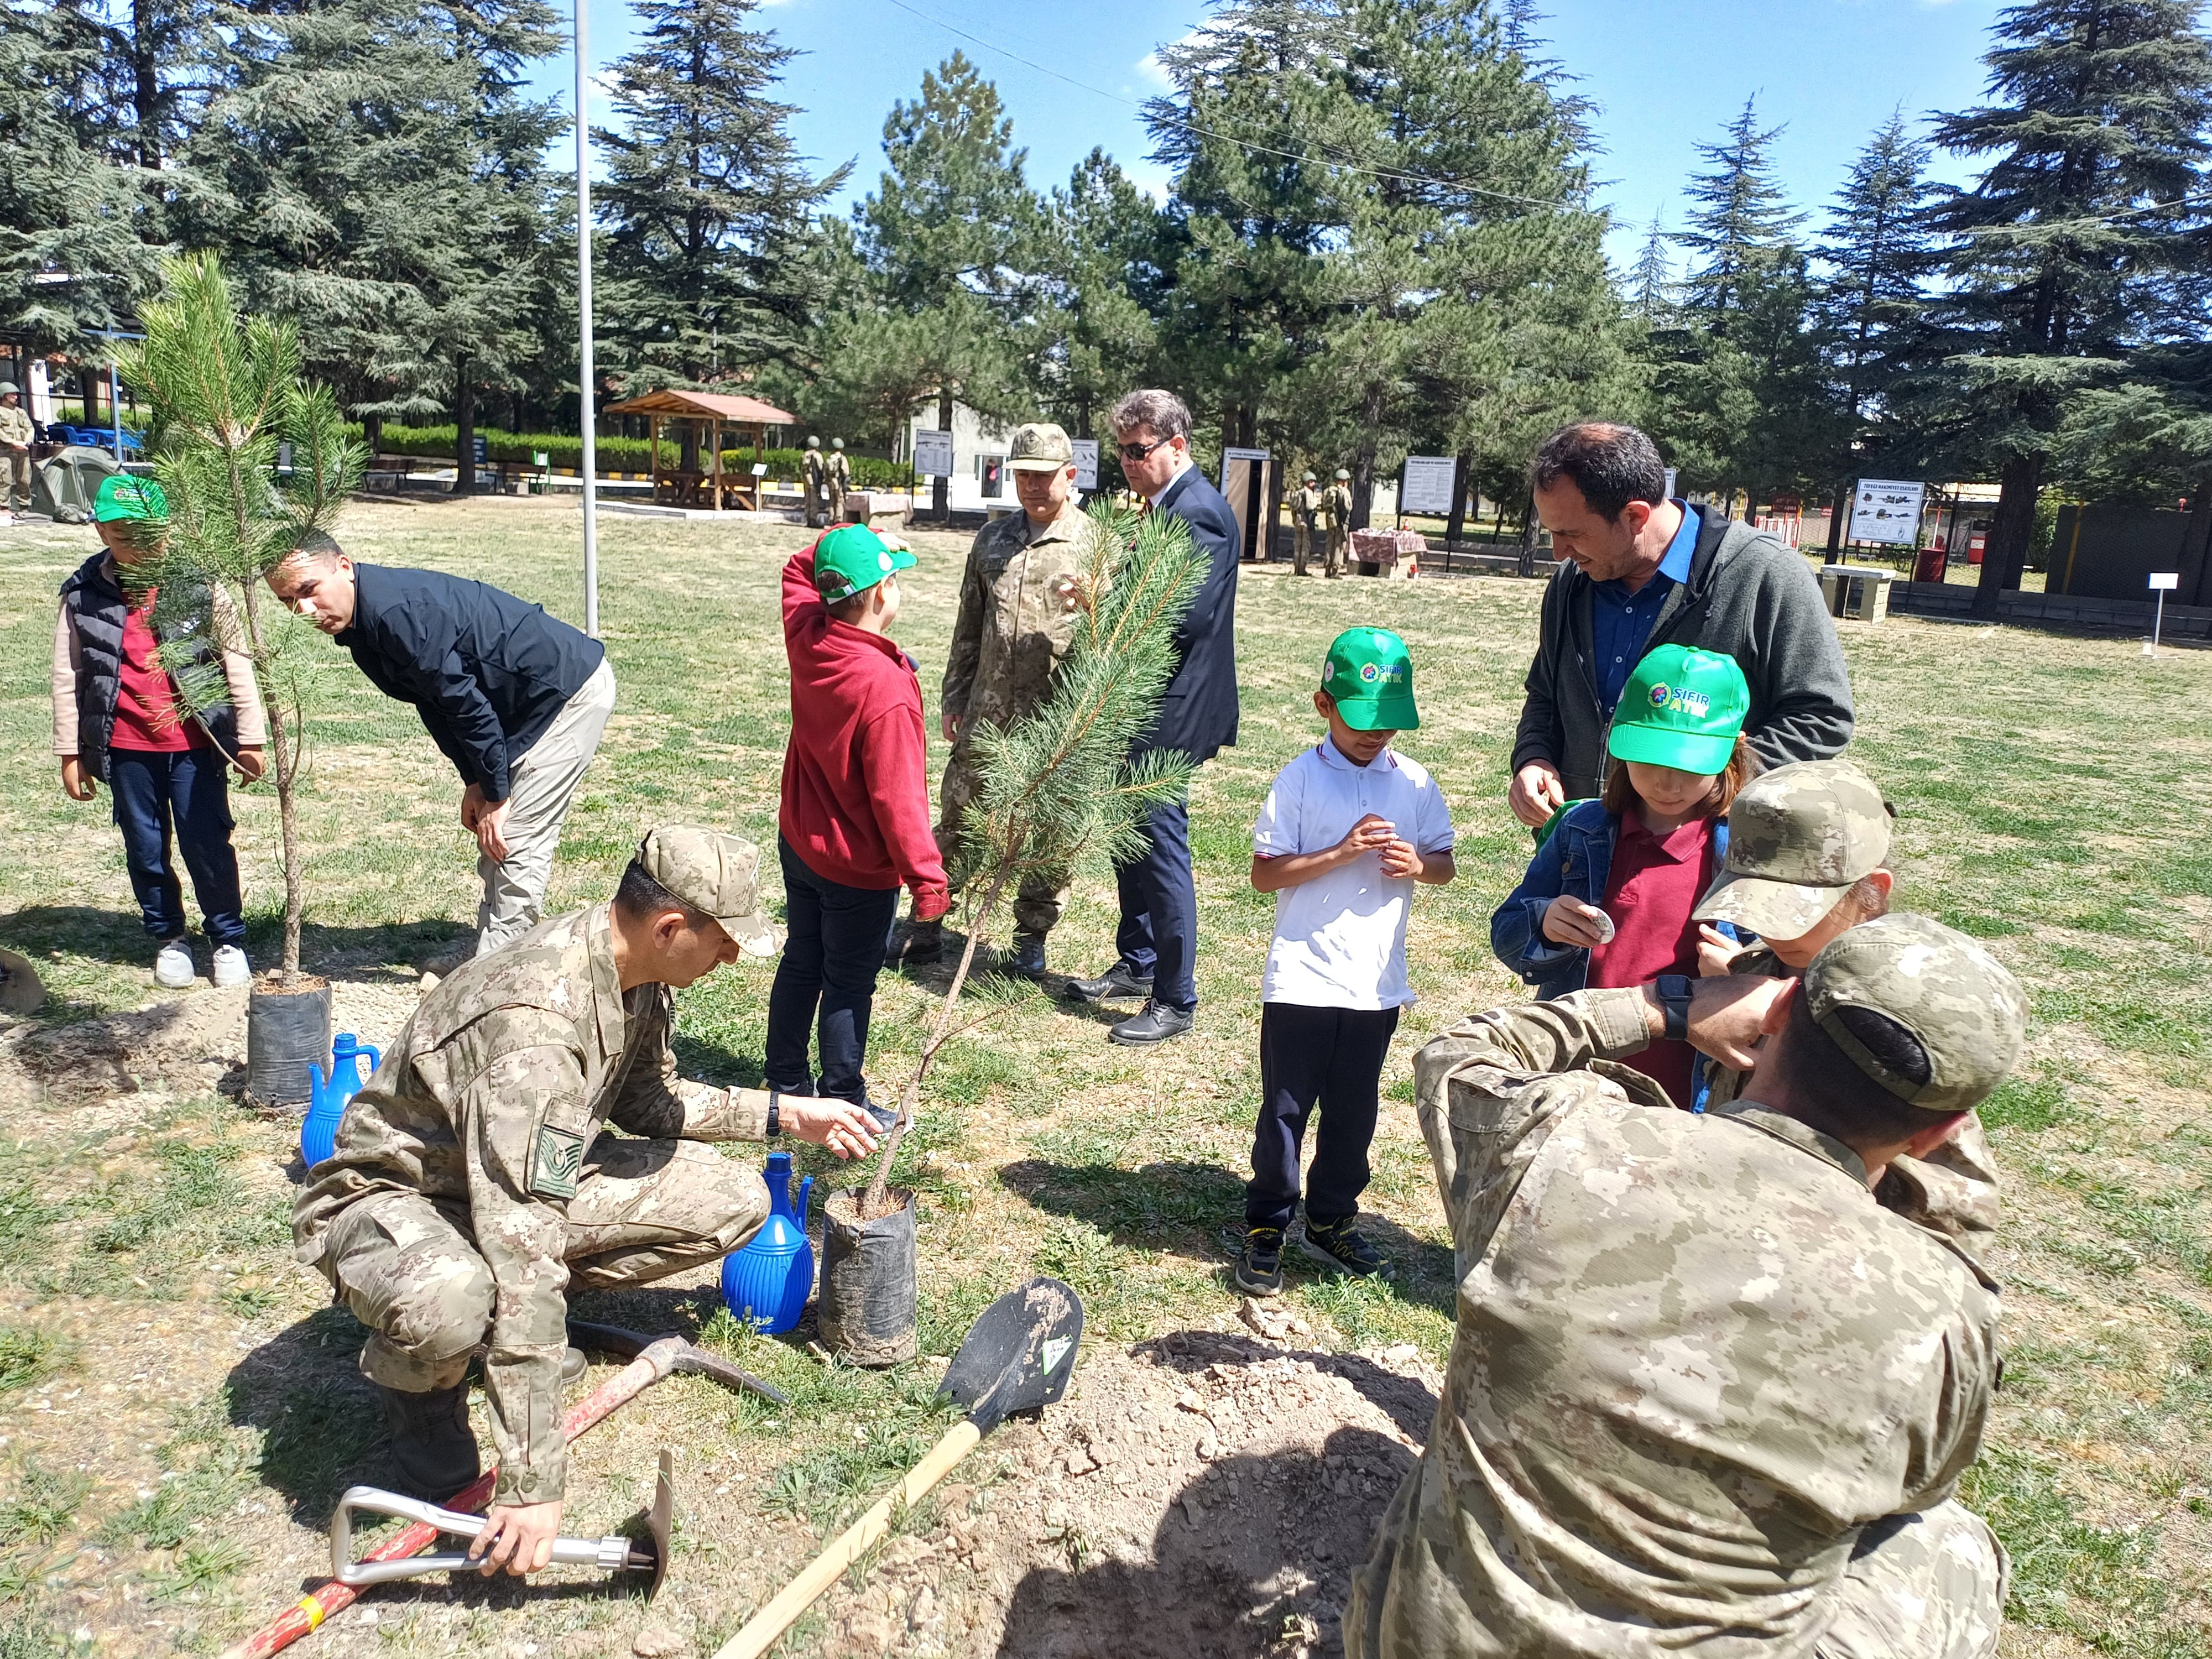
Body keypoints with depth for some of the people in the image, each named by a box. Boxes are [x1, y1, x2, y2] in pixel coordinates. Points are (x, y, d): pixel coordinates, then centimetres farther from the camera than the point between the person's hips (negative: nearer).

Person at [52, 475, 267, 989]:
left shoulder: (198, 588, -7)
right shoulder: (84, 595, -2)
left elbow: (238, 666, -3)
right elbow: (68, 678, 5)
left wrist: (250, 739, -2)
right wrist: (70, 753, 5)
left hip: (194, 744, -2)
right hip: (126, 748, 2)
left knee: (208, 845, 2)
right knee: (146, 850, 13)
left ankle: (228, 940, 18)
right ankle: (168, 939, 29)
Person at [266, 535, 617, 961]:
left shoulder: (395, 613, -26)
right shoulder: (359, 623, 6)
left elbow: (467, 703, -24)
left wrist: (495, 795, -15)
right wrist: (474, 783, 7)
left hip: (572, 692, -10)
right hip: (529, 704, 10)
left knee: (516, 841, -10)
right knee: (492, 834, 13)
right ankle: (489, 959, 21)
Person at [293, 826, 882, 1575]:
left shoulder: (637, 976, -10)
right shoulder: (535, 1019, -38)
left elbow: (647, 1098, 12)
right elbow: (525, 1257, -41)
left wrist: (783, 1113, 5)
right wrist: (533, 1483, -39)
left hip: (526, 1177, 8)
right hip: (390, 1196, -7)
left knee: (734, 1203, -7)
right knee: (452, 1303, -42)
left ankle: (530, 1320, 9)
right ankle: (417, 1381, -5)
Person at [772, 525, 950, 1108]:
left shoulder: (807, 638, -8)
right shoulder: (886, 687, -30)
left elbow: (798, 569, 16)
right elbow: (897, 796, -28)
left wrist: (854, 538, 6)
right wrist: (927, 877, -22)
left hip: (798, 842, 8)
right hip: (858, 867, -8)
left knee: (801, 962, 21)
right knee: (849, 986, 7)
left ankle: (786, 1082, 35)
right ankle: (843, 1104, 20)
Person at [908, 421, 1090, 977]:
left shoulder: (1094, 543, -3)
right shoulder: (993, 538, 12)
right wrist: (953, 697, 16)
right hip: (986, 712, 4)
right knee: (956, 817, 10)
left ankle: (1031, 938, 22)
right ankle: (928, 922, 23)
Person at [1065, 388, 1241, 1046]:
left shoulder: (1198, 511, -16)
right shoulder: (1167, 506, 15)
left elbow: (1183, 616, -24)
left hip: (1170, 715, -10)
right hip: (1144, 707, 10)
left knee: (1163, 848, -4)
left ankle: (1176, 1000, 7)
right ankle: (1137, 966, 33)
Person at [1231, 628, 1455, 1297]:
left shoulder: (1415, 783, 2)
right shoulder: (1300, 780, -8)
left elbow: (1444, 863, 11)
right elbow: (1264, 873, -11)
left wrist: (1419, 865, -12)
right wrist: (1342, 853, -21)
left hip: (1377, 984, 4)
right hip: (1301, 981, -3)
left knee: (1353, 1111, 16)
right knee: (1285, 1109, 6)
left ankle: (1331, 1222, 34)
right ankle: (1264, 1229, 21)